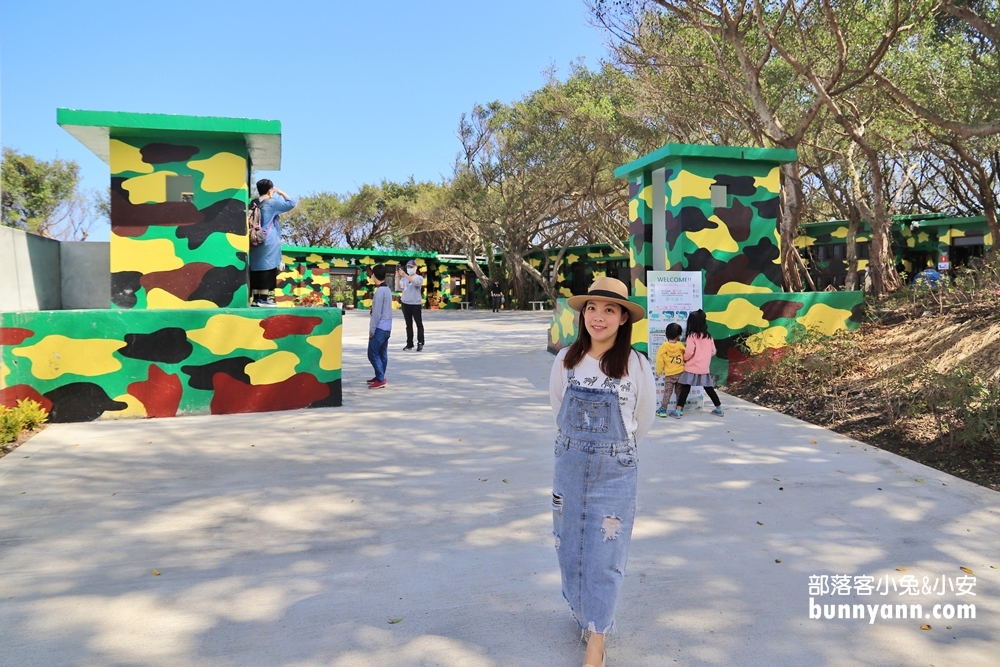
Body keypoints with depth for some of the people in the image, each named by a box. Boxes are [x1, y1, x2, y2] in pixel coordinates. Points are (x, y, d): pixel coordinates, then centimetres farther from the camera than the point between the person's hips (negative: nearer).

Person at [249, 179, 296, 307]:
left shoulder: (253, 204, 12)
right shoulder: (271, 202, -8)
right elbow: (291, 203, -4)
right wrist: (281, 193, 8)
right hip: (269, 242, -7)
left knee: (256, 269, 7)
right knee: (267, 269, -4)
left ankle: (256, 298, 8)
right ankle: (264, 299, -5)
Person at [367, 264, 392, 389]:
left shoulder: (380, 291, -17)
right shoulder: (387, 290, 11)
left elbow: (377, 313, -18)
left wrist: (372, 329, -13)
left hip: (379, 328, -9)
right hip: (386, 328, 9)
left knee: (373, 354, -6)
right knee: (382, 354, 13)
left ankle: (380, 379, -6)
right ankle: (380, 377, 19)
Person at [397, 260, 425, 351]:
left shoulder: (419, 277, -1)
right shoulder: (404, 278, 10)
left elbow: (415, 282, -25)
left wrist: (404, 274, -35)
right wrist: (399, 275, -20)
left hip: (416, 304, -4)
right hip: (405, 303, 4)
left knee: (419, 324, 1)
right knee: (408, 324, 10)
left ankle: (420, 343, 5)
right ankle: (409, 343, 15)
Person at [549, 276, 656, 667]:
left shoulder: (637, 367, -11)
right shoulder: (566, 361, -5)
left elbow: (642, 423, 4)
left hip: (615, 473, -2)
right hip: (569, 468, 3)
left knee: (603, 557, 5)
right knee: (571, 551, 15)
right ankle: (583, 615, 40)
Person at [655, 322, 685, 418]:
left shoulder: (663, 346, -11)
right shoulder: (681, 346, -6)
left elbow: (659, 360, -10)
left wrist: (659, 371, 2)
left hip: (669, 374, -2)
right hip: (681, 373, 2)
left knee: (667, 392, 3)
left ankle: (663, 410, -2)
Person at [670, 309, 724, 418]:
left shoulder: (692, 336, -12)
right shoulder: (708, 336, 5)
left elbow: (689, 352, -20)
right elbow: (713, 352, 10)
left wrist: (684, 358, -1)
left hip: (692, 368, -5)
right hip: (704, 369, 5)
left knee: (685, 389, -2)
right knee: (709, 389, 17)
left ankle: (677, 411, -6)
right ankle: (719, 409, 25)